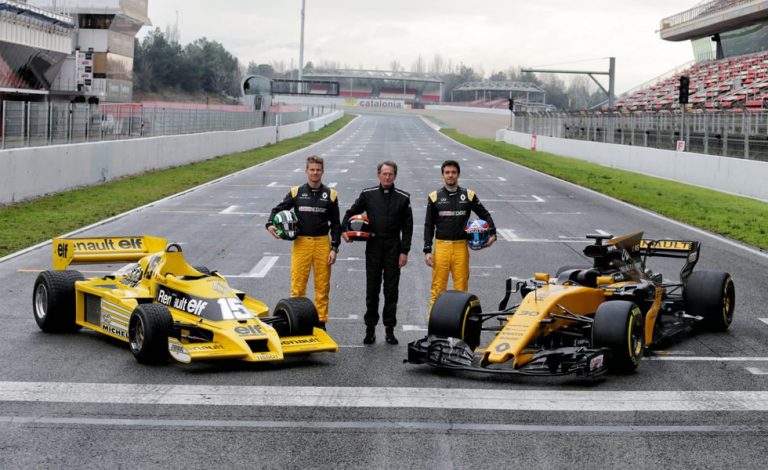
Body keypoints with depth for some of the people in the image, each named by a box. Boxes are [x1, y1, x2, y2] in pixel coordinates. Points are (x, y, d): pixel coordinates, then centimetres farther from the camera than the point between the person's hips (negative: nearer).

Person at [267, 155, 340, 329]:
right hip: (301, 243, -1)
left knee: (322, 286, 5)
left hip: (322, 243, 1)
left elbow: (335, 224, 7)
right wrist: (270, 224, -8)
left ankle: (321, 321, 13)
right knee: (297, 284, -3)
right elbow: (278, 209, 13)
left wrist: (334, 248, 0)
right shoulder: (296, 192, 5)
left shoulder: (330, 195, 6)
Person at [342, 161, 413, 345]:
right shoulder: (368, 195, 3)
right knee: (372, 290, 4)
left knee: (391, 290, 3)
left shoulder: (403, 198, 2)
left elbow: (407, 227, 3)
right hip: (373, 247, 0)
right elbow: (351, 212, 12)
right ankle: (370, 328, 11)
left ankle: (389, 329, 9)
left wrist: (404, 251, -3)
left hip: (393, 249, 0)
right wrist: (344, 229, -6)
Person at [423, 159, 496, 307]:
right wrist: (427, 250, -1)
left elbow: (484, 214, 17)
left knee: (461, 286, 1)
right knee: (438, 287, -2)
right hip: (441, 246, 0)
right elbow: (429, 226, 7)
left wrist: (492, 233, 2)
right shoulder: (434, 197, 5)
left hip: (461, 246, 1)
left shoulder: (468, 195, 6)